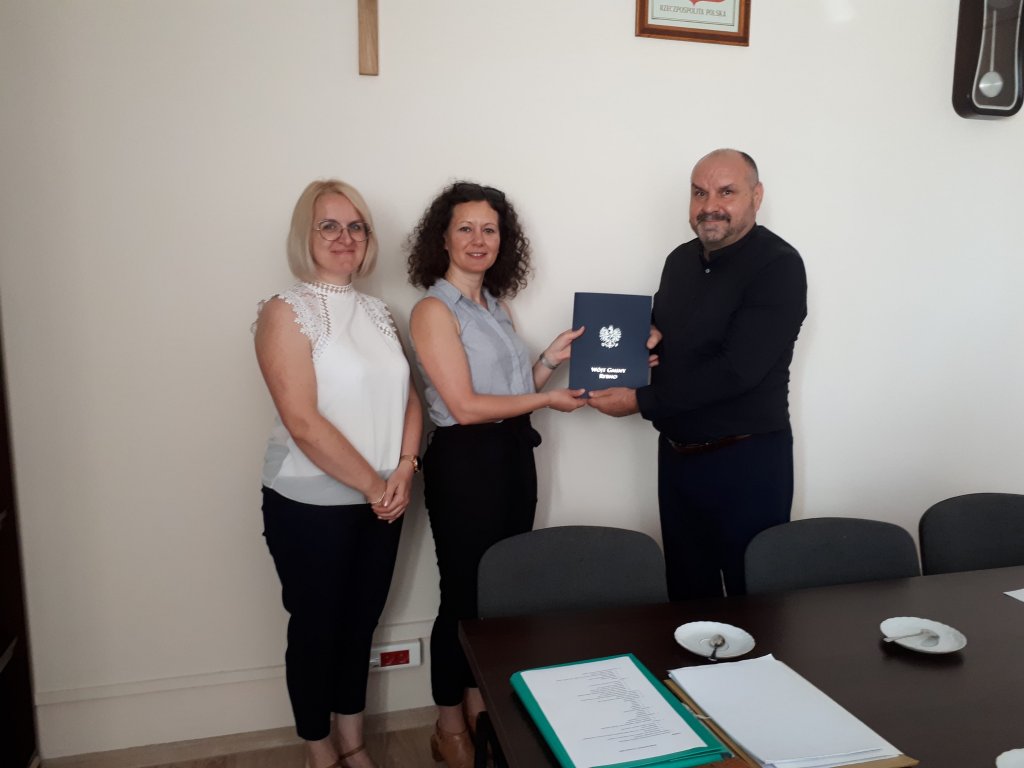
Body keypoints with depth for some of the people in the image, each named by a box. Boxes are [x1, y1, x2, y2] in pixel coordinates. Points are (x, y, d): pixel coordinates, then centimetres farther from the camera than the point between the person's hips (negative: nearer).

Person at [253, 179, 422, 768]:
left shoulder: (378, 312, 9)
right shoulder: (287, 313, -11)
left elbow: (408, 396, 7)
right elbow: (303, 423, -19)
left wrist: (404, 468, -9)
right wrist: (373, 484, -14)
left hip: (381, 502, 6)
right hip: (311, 505, -5)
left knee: (362, 621, 17)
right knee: (316, 626, 11)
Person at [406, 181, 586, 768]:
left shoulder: (497, 305, 11)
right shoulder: (434, 310, -12)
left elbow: (513, 387, 13)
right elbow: (465, 406, -19)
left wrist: (553, 357, 0)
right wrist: (546, 399, -13)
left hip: (514, 455, 7)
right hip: (465, 462, -7)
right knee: (465, 594, 5)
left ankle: (481, 710, 35)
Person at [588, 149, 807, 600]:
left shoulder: (778, 266, -14)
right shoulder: (680, 260, 8)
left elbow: (737, 371, -22)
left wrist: (641, 401, -18)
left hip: (747, 460, -6)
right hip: (677, 455, 7)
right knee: (686, 594, 18)